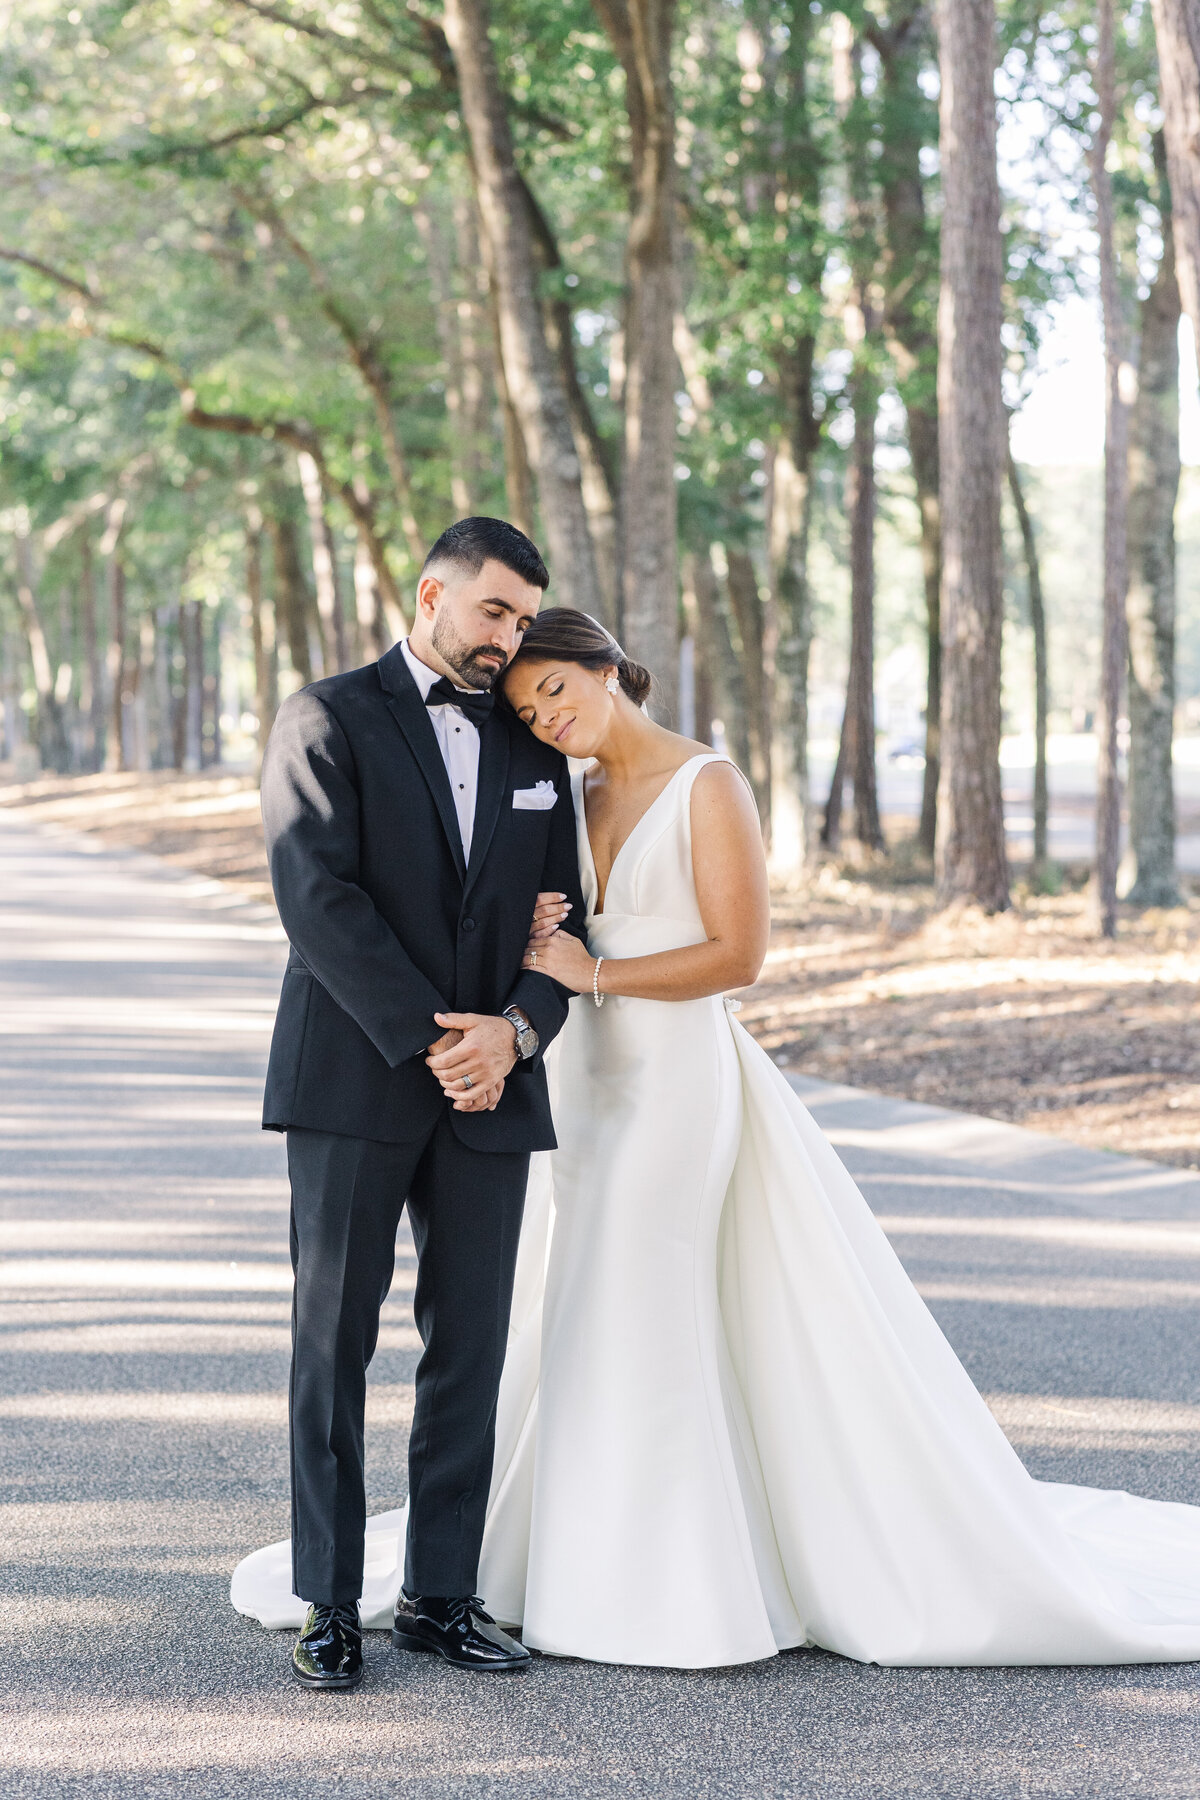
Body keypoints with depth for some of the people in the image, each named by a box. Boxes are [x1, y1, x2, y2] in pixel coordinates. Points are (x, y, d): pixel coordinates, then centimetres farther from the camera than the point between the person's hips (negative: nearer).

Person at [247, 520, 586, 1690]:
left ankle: (441, 1596, 13)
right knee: (333, 1341, 0)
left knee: (470, 1349, 4)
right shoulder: (327, 719, -1)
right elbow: (317, 896, -13)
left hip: (491, 1091, 4)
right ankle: (330, 1607, 6)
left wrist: (515, 1031, -10)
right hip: (352, 1083, -4)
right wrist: (426, 1041, -17)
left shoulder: (532, 747, 14)